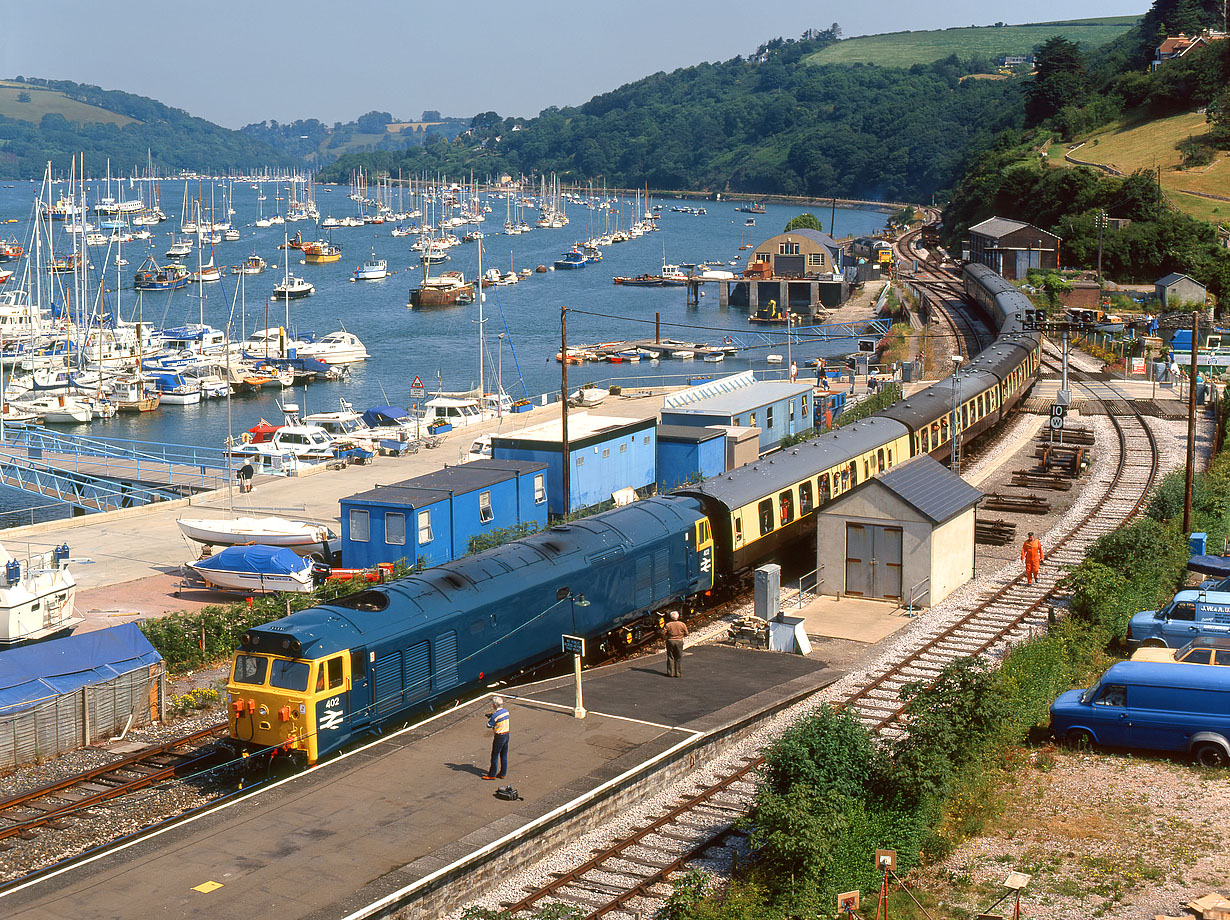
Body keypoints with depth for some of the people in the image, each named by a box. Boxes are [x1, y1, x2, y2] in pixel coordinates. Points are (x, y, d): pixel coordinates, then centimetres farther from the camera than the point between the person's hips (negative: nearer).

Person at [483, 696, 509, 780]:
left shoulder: (495, 715, -20)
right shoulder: (506, 711, 2)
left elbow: (489, 725, -14)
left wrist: (488, 719, 4)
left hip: (499, 737, -7)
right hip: (506, 735, 7)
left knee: (494, 756, 3)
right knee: (504, 755, 15)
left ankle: (492, 775, 10)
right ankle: (503, 773, 21)